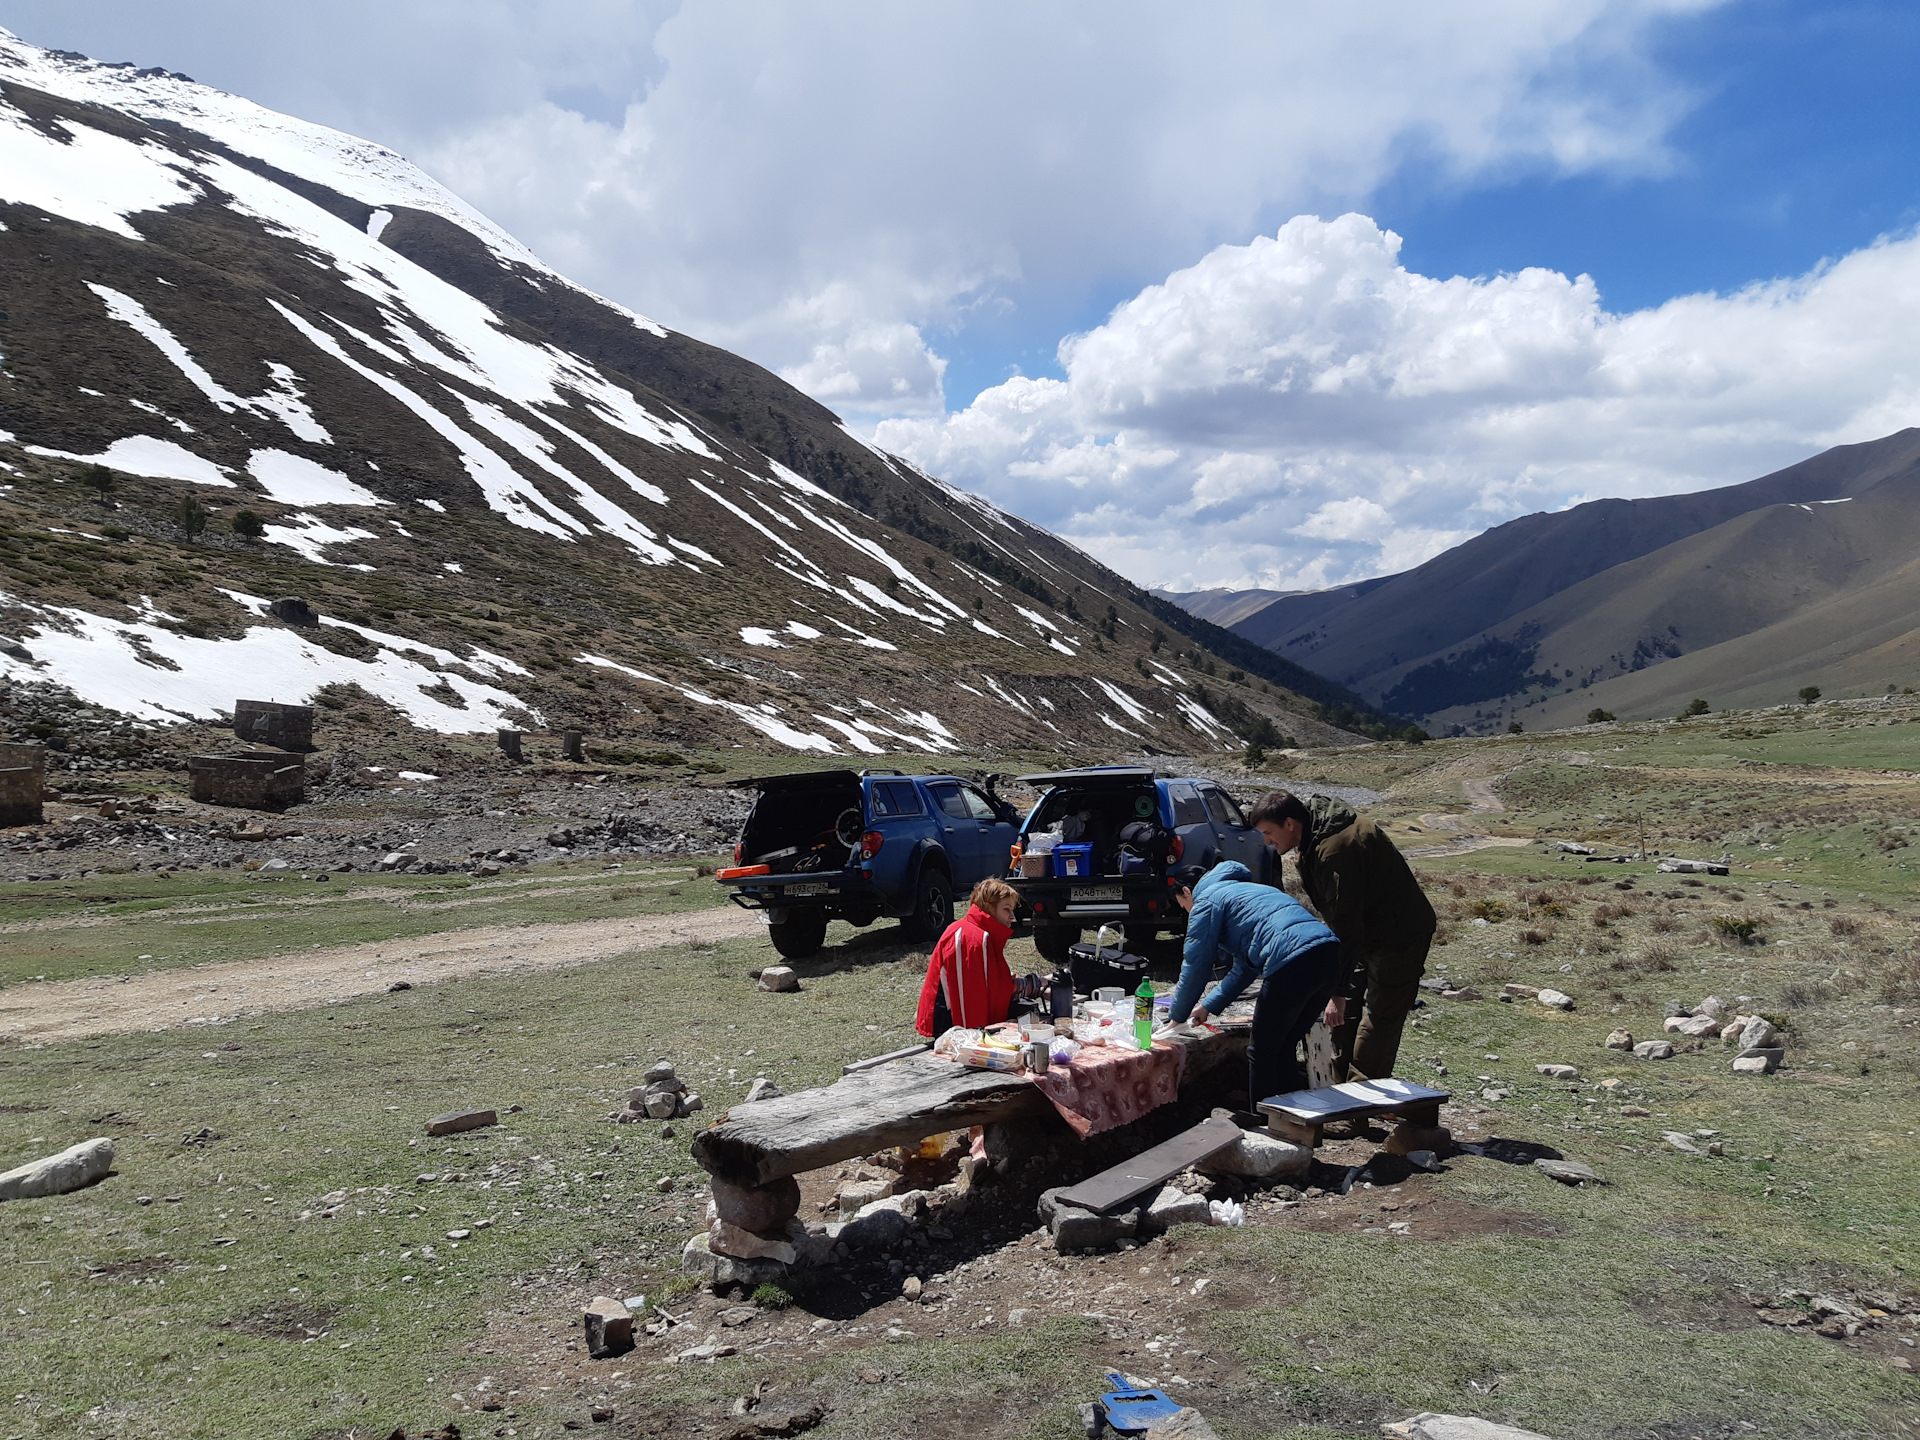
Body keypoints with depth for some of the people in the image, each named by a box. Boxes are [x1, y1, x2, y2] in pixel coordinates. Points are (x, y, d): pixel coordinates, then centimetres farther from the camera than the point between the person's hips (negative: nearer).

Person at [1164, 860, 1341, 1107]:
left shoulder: (1206, 901, 10)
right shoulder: (1243, 889, 36)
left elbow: (1196, 966, 6)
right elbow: (1245, 967, 40)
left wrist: (1177, 1017, 19)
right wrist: (1209, 1006, 43)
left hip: (1293, 963, -9)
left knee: (1261, 1053, 6)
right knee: (1282, 1049, 21)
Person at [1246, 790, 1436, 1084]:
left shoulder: (1336, 850, -30)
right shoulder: (1315, 840, 2)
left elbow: (1345, 923, -30)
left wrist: (1339, 991, -29)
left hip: (1399, 937, -10)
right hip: (1369, 934, 10)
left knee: (1376, 1027, -8)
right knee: (1345, 1018, 13)